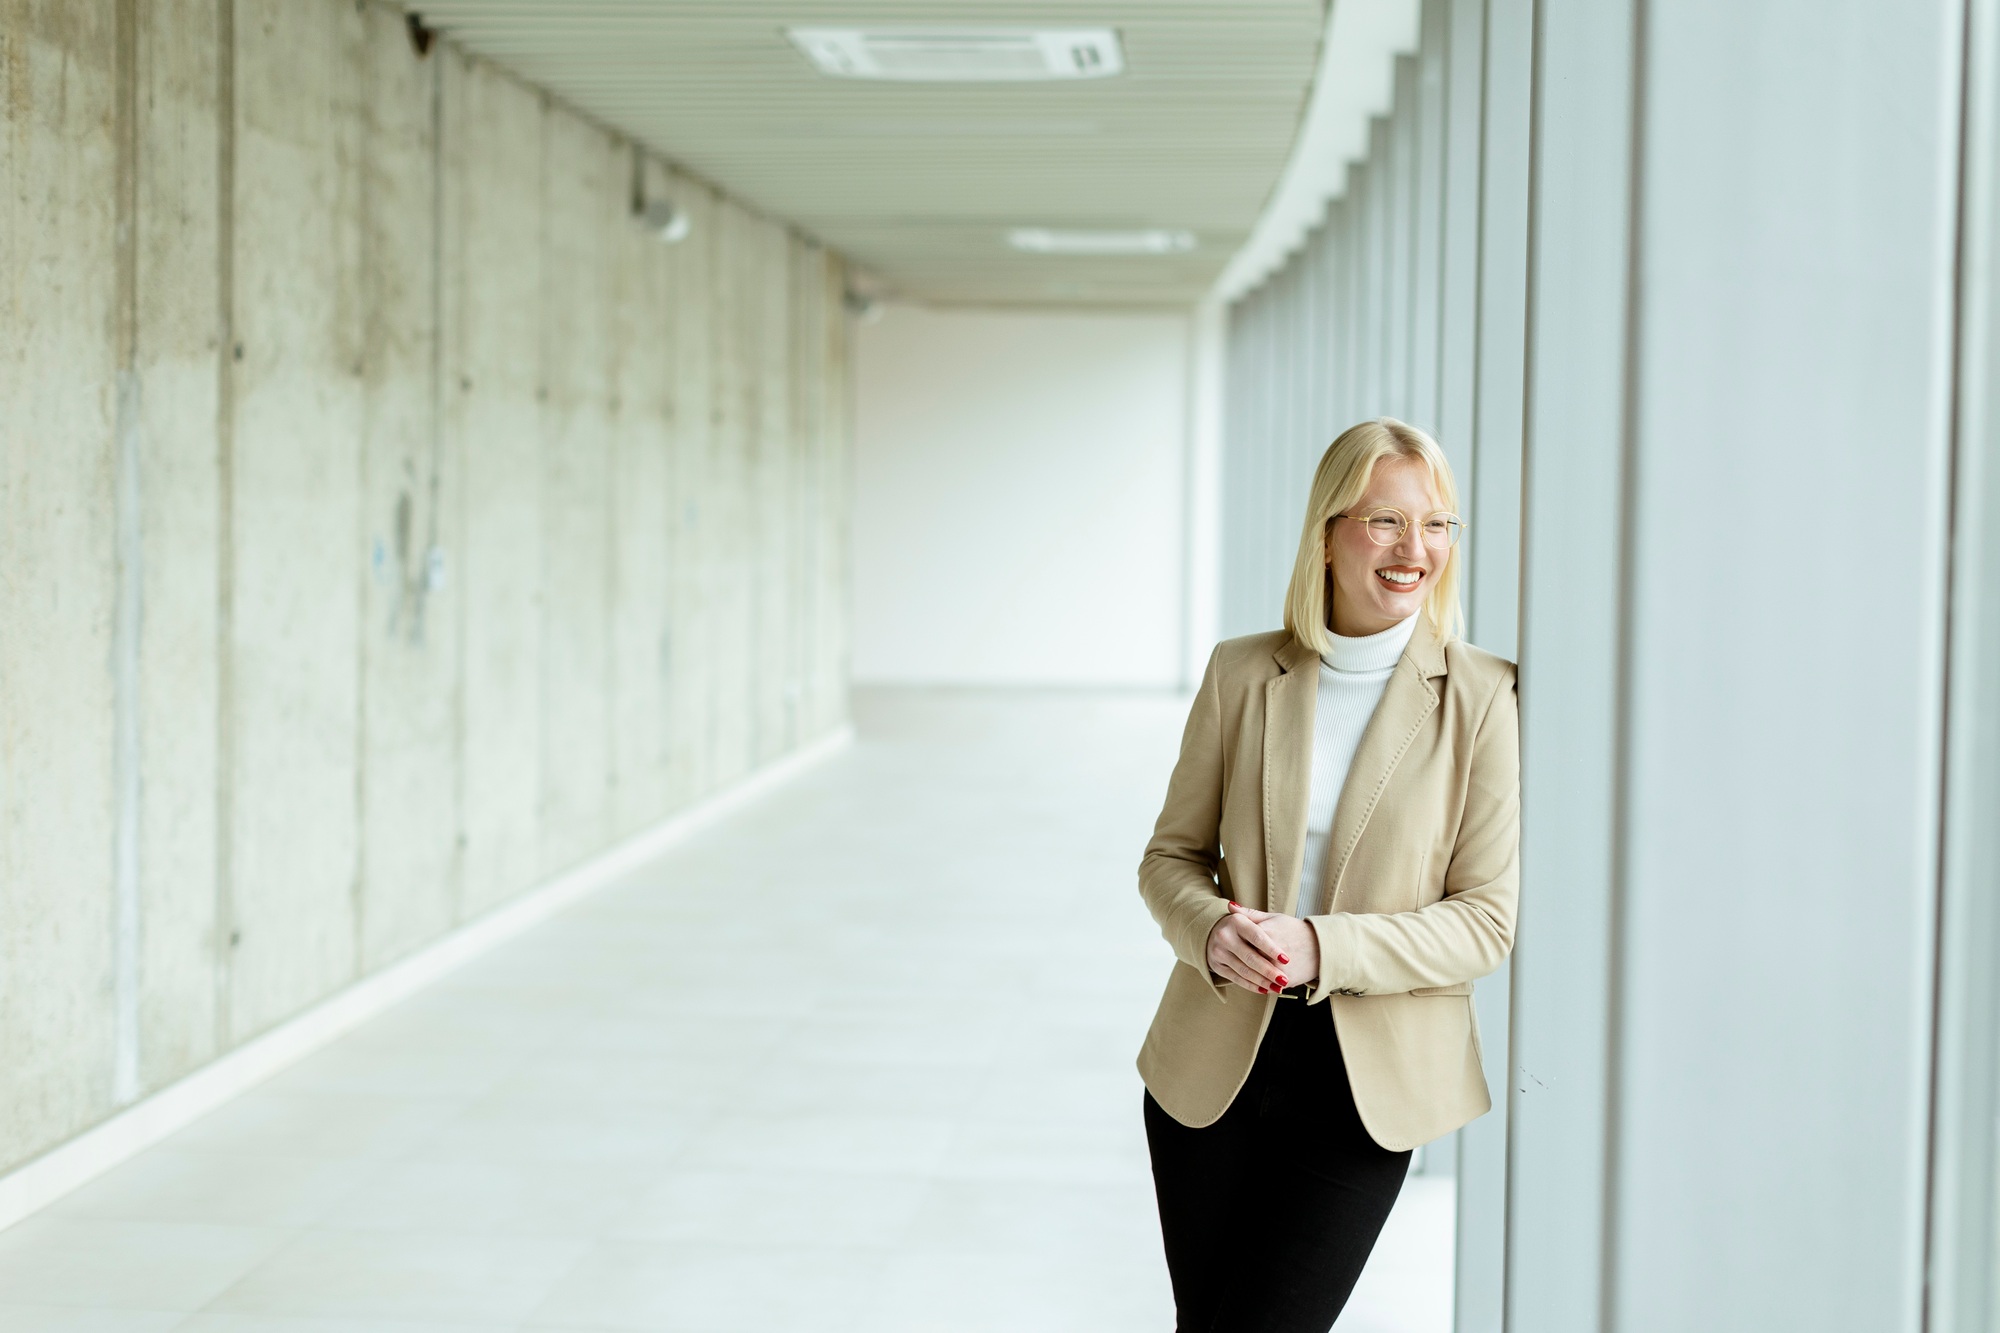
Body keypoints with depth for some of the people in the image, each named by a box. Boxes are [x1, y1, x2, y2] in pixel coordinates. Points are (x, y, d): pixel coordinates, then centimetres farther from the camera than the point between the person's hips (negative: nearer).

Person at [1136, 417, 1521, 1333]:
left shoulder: (1480, 698, -8)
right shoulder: (1241, 673, 1)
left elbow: (1487, 918, -9)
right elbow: (1171, 857, 7)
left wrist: (1322, 948, -21)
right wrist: (1211, 930, -16)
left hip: (1363, 1086, -3)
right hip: (1211, 1065, 3)